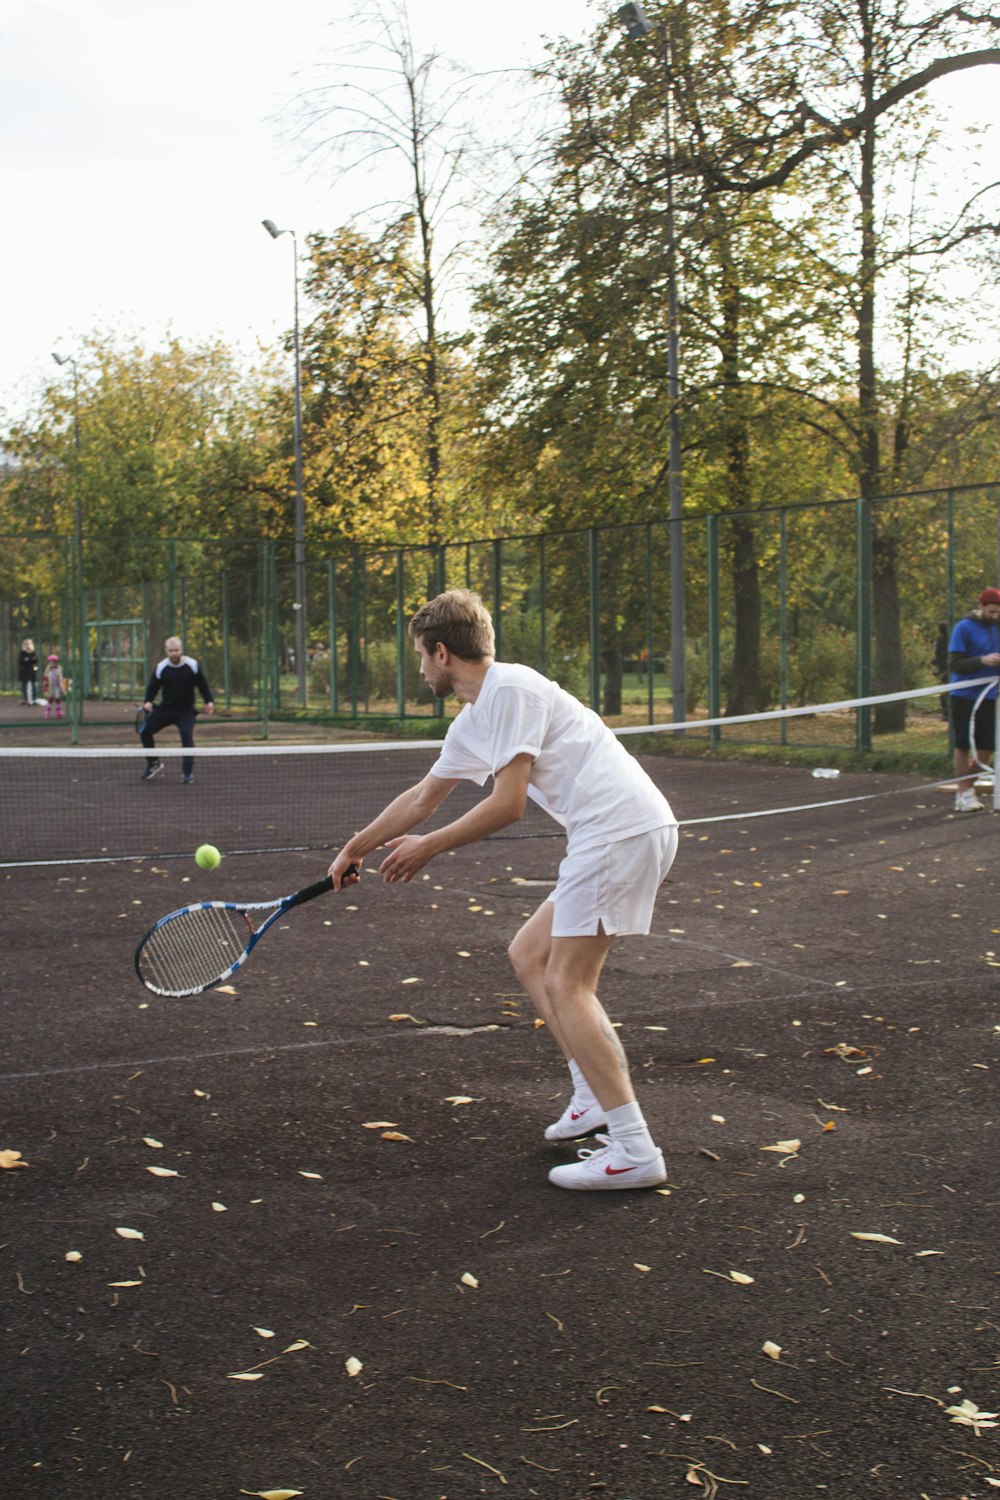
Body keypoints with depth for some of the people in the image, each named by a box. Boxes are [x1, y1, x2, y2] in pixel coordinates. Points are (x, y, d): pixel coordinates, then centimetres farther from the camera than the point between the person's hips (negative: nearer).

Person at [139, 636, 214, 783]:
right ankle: (153, 764, 18)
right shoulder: (160, 668, -7)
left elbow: (203, 685, 1)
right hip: (166, 708, 3)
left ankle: (187, 772, -14)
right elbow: (153, 687, 2)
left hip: (186, 710, -3)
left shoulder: (192, 665, -9)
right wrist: (148, 701, -16)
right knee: (145, 731, -3)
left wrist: (209, 701, -10)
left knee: (187, 735, -24)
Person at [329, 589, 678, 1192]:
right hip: (610, 834, 10)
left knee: (565, 985, -9)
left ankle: (634, 1151, -11)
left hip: (624, 826, -10)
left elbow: (508, 805, -14)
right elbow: (421, 798, 33)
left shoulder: (510, 689, -10)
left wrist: (430, 847, -3)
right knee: (530, 955, 16)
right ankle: (595, 1097, 16)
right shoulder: (472, 723, 21)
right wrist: (356, 848, 42)